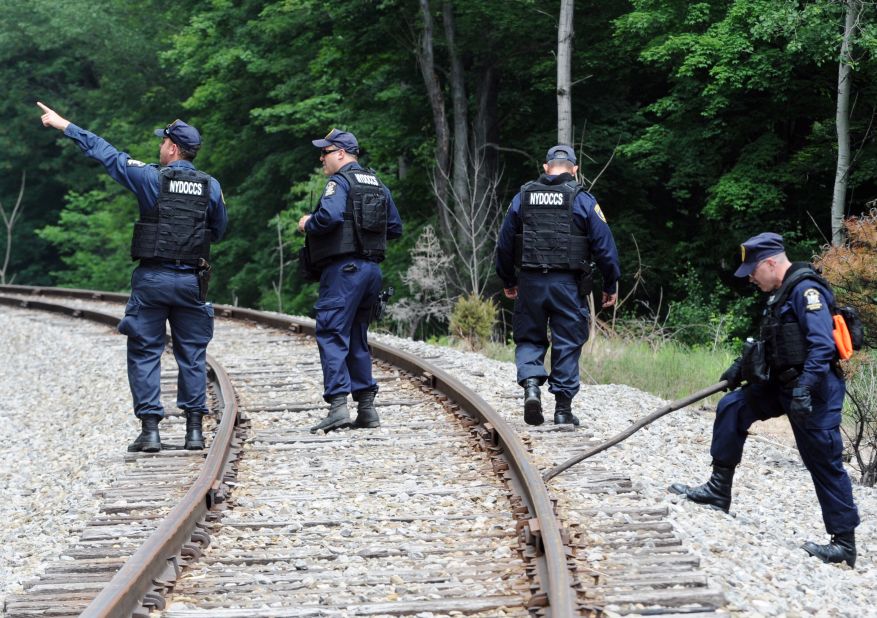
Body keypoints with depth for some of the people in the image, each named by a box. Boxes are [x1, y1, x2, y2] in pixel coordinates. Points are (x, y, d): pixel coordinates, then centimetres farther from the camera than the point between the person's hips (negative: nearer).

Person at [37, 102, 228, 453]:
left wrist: (63, 125, 11)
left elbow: (104, 152, 2)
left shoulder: (152, 178, -5)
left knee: (144, 353, 5)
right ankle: (194, 430, 8)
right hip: (191, 280, 3)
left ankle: (150, 429, -1)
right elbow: (219, 231, 15)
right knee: (192, 355, 10)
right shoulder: (210, 186, 2)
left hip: (152, 279, -2)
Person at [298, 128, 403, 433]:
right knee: (357, 338, 14)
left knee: (332, 335, -9)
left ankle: (338, 405, -18)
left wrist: (307, 224, -6)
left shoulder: (340, 182, -7)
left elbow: (329, 216, -25)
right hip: (372, 268, 8)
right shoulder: (377, 184, 18)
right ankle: (366, 408, 13)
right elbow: (395, 228, 20)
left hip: (344, 268, -8)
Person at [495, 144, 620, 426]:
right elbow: (605, 246, -3)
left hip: (530, 282, 2)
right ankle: (563, 408, 9)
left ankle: (530, 383, -11)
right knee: (567, 344, 7)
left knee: (529, 339, 14)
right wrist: (611, 286, 7)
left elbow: (504, 244, 10)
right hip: (568, 284, -2)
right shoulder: (583, 201, -3)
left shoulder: (522, 197, 5)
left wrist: (508, 281, 22)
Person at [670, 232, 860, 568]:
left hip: (815, 392, -10)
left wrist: (804, 389, -30)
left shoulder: (806, 290, -17)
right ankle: (718, 491, 14)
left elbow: (822, 345, -26)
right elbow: (772, 342, 26)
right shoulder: (783, 292, 15)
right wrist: (742, 365, 21)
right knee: (731, 408, 8)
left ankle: (844, 543, 7)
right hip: (784, 384, 10)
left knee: (824, 463, -3)